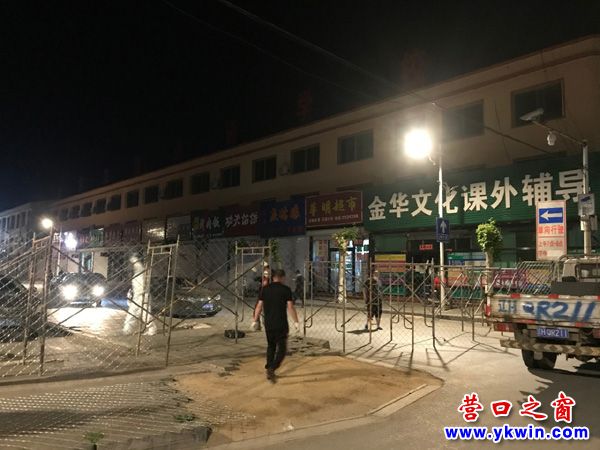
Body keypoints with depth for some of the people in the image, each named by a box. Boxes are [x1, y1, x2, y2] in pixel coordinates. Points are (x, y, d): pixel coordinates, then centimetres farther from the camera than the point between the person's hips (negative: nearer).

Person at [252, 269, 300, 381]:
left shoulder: (265, 289, 5)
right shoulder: (286, 289, -5)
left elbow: (259, 306, 3)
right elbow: (290, 307, -11)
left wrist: (255, 321, 11)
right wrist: (296, 322, -7)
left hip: (268, 324, 4)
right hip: (281, 324, -4)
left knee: (271, 346, 20)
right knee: (281, 349, 3)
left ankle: (269, 370, 22)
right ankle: (271, 368, -16)